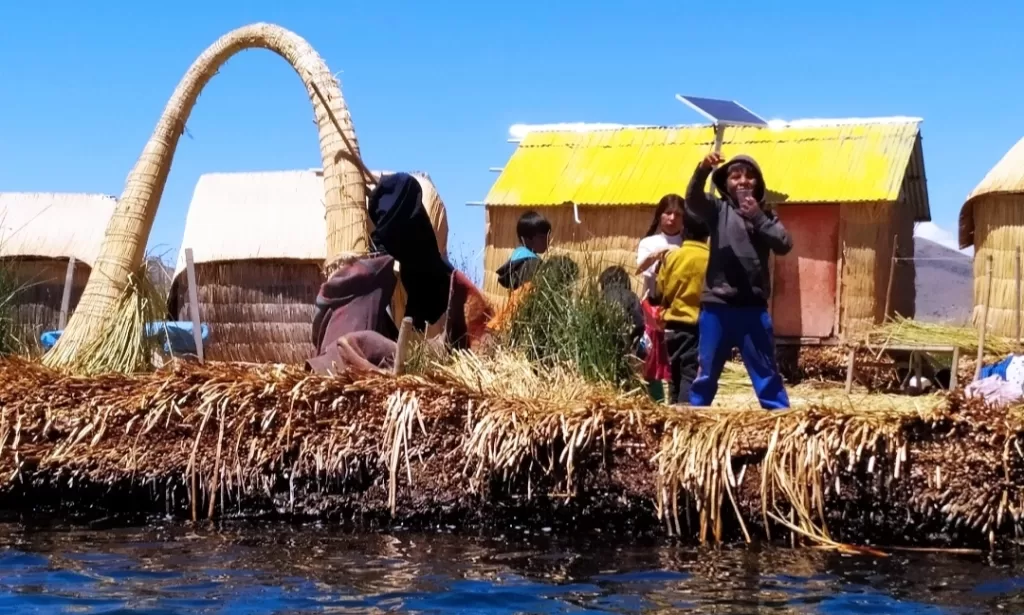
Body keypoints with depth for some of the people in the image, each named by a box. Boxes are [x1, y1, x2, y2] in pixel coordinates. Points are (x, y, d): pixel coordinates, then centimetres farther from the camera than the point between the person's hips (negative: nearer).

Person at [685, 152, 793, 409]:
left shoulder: (766, 215, 10)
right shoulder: (718, 209, 5)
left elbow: (784, 245, -4)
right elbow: (692, 199, -15)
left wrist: (758, 218, -14)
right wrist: (703, 169, -34)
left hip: (753, 308, 1)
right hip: (717, 306, -1)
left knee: (767, 373, 8)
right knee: (707, 373, 8)